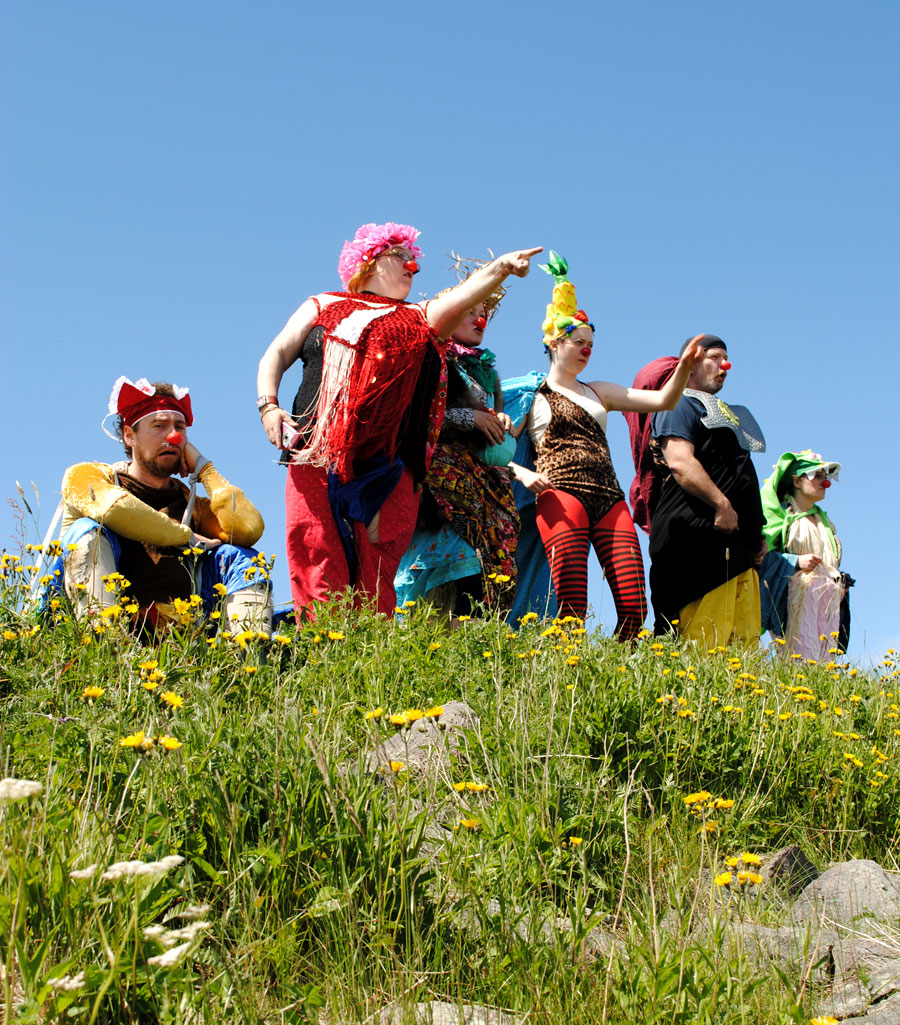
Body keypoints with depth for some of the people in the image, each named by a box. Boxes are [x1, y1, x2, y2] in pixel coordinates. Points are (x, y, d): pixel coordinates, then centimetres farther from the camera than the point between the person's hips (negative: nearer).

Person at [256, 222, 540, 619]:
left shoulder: (419, 319, 23)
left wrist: (499, 269, -13)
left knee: (374, 577, -6)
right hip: (318, 459, -1)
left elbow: (458, 299, 5)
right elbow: (277, 356, 18)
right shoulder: (322, 307, 22)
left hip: (386, 469, 1)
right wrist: (269, 404, -1)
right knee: (319, 561, -10)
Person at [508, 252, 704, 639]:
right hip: (561, 495, -5)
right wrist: (524, 473, -11)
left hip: (609, 500, 5)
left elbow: (662, 400, 19)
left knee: (634, 607, -9)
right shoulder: (532, 396, 14)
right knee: (572, 609, -19)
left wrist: (683, 369, 2)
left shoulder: (598, 392, 27)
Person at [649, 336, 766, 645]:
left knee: (743, 644, 2)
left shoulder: (727, 413, 31)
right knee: (702, 644, -16)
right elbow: (679, 462, -16)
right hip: (700, 539, -9)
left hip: (737, 542, 10)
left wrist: (757, 534, 22)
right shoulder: (679, 406, 1)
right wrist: (721, 504, -22)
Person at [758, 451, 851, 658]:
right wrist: (796, 561, -14)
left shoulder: (824, 521, 26)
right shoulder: (783, 514, 4)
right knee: (802, 658, -20)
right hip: (797, 593, -6)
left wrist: (841, 582, 12)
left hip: (829, 600, 6)